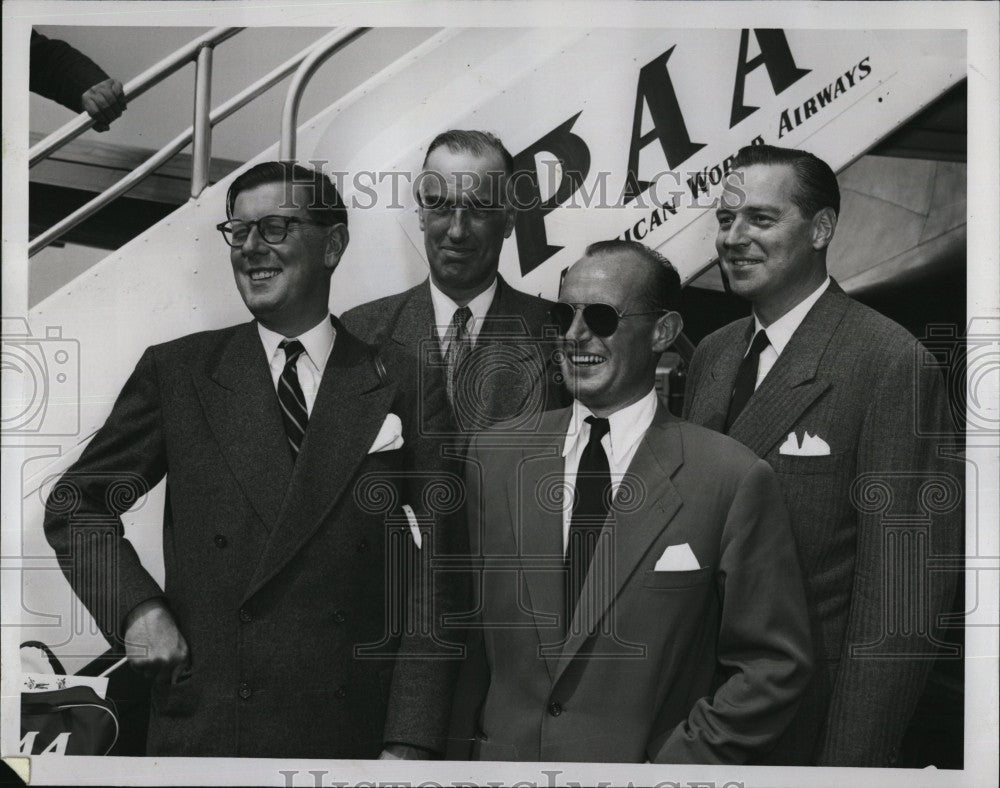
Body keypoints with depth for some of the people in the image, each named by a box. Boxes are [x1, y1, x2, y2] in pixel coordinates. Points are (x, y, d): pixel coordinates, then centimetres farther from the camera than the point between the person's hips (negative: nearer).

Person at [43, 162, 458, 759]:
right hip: (203, 731, 1)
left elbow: (430, 579, -3)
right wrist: (137, 607, -7)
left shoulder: (401, 389, -1)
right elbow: (75, 504, 10)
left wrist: (409, 744, -9)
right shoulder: (176, 372, 3)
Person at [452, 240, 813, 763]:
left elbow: (773, 666, -9)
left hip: (642, 763, -3)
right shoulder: (494, 455, -2)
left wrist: (675, 763, -14)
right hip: (500, 759, 3)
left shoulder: (733, 480, -13)